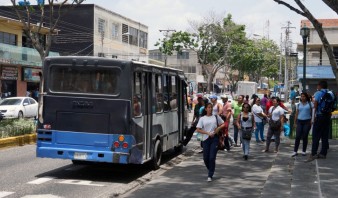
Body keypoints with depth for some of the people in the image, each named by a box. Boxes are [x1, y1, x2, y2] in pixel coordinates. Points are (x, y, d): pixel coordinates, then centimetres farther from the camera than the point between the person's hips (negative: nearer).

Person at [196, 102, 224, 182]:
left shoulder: (216, 117, 7)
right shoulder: (202, 119, 5)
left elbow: (222, 124, 14)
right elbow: (198, 130, 0)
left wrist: (218, 129, -5)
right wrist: (208, 133, -10)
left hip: (214, 139, -1)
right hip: (205, 139, 1)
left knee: (212, 158, -8)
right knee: (205, 158, 4)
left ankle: (210, 175, -1)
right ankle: (210, 170, 32)